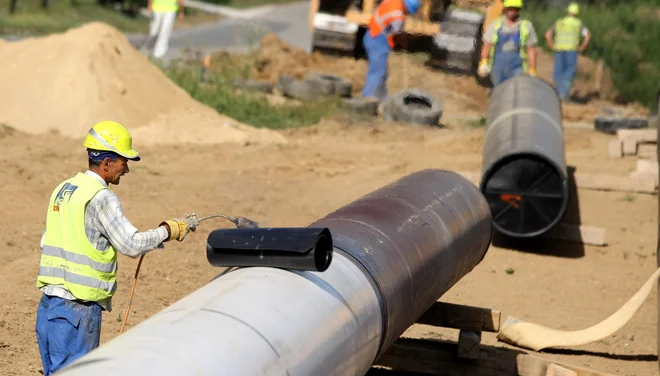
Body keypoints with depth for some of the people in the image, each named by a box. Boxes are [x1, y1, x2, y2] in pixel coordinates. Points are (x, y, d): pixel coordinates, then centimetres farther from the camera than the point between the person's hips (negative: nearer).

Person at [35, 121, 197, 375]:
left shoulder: (62, 189, 13)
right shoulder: (101, 197, -13)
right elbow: (132, 246, -15)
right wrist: (169, 230, -3)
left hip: (48, 304, 9)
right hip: (76, 308, -9)